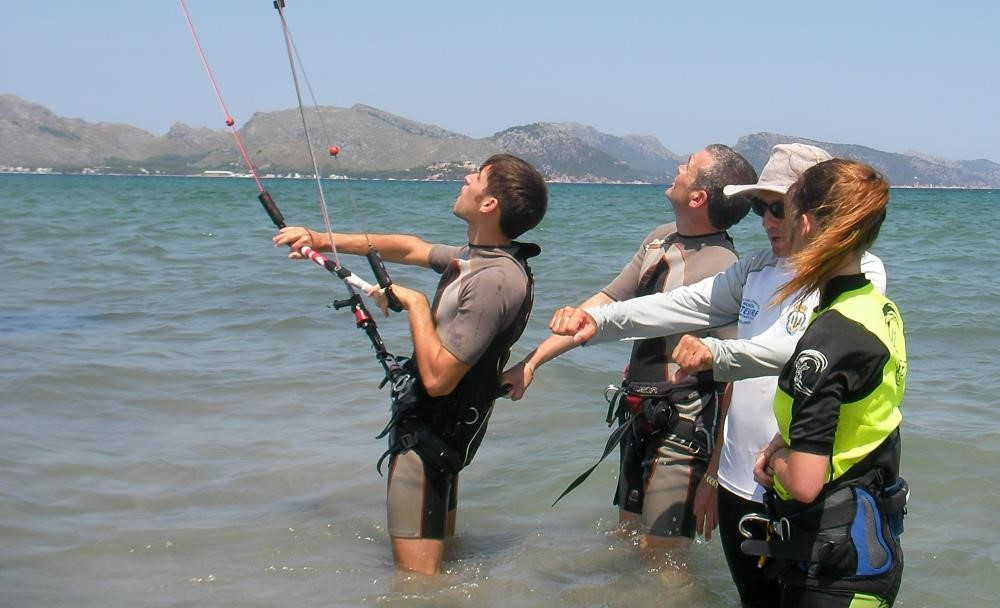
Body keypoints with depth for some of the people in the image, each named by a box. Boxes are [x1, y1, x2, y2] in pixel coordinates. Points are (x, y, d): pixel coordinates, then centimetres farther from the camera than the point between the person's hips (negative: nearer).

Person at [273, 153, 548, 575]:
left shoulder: (495, 280, -28)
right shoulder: (479, 257, 4)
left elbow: (437, 378, -30)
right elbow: (410, 248, 19)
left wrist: (415, 304, -18)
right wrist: (324, 240, 20)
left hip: (430, 435, -11)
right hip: (443, 427, 11)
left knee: (416, 575, -10)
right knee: (442, 552, 28)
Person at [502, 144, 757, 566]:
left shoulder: (723, 269, -20)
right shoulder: (660, 239, 6)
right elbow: (607, 303, 12)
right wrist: (533, 361, 8)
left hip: (683, 428, -9)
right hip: (639, 419, 9)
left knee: (660, 558, -4)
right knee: (627, 536, 20)